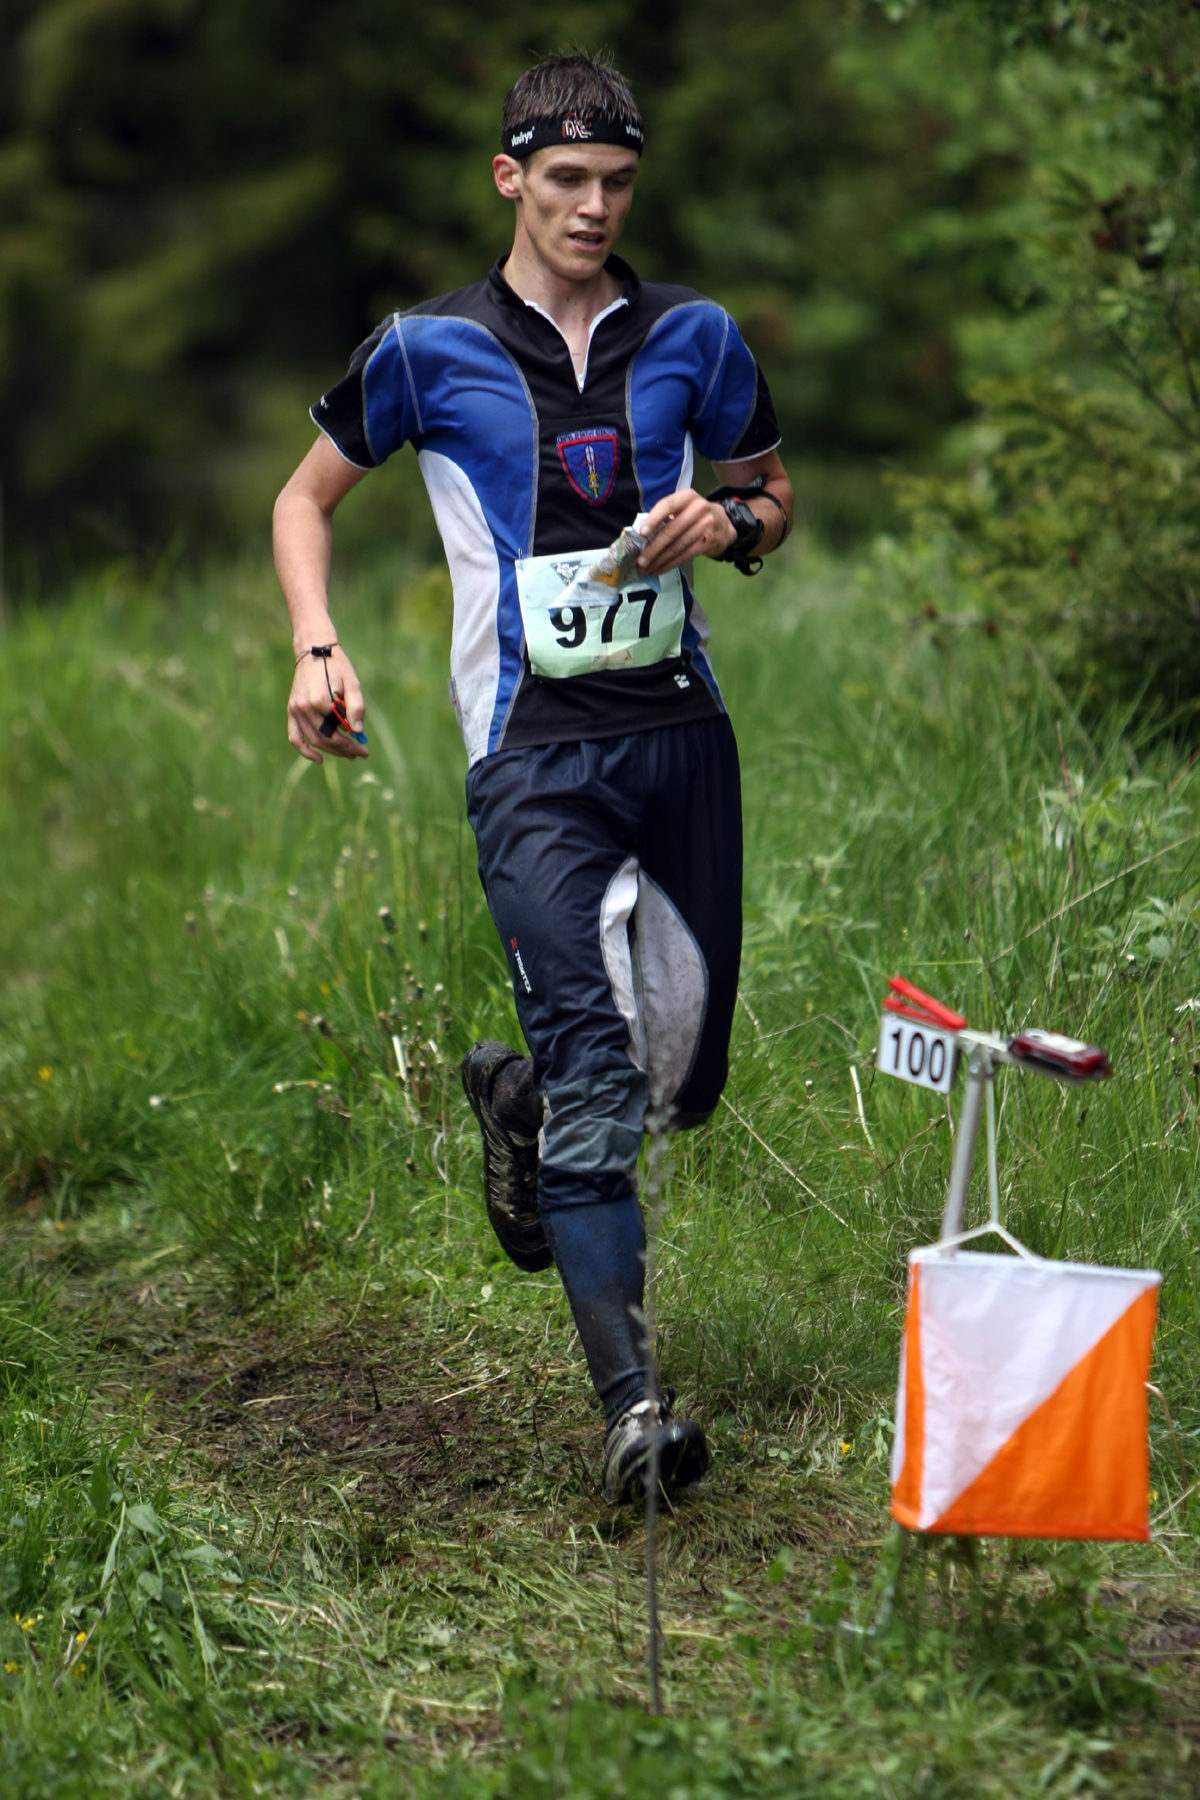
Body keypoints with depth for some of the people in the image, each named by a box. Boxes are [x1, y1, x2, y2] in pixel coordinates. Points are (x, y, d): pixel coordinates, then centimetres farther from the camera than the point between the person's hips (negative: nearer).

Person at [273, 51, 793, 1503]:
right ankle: (630, 1403, -15)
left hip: (681, 729, 4)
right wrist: (317, 649, 0)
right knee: (595, 1075, -15)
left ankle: (519, 1099, 42)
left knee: (686, 1077, 9)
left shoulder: (693, 336, 9)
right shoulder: (428, 349, 3)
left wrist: (730, 523, -2)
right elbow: (308, 496, 15)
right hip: (534, 749, -3)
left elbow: (773, 493, 22)